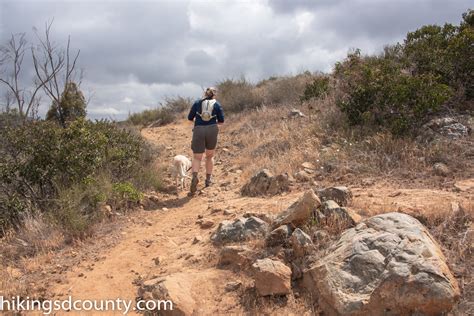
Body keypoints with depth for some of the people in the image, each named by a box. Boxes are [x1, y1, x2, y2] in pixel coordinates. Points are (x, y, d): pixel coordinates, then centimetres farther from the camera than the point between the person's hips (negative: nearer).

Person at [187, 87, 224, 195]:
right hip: (212, 130, 0)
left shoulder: (197, 103, 9)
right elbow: (221, 121, 4)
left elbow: (190, 118, 9)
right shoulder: (217, 104, 7)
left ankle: (194, 176, -22)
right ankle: (208, 179, 23)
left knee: (197, 157, 5)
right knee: (210, 156, 20)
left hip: (198, 130, 0)